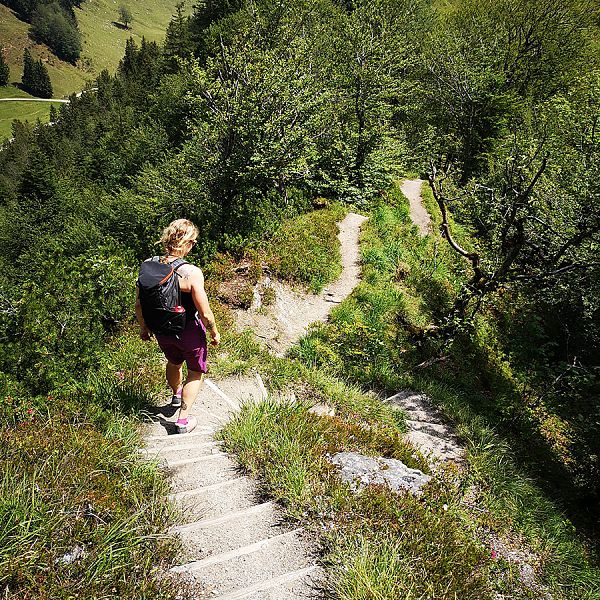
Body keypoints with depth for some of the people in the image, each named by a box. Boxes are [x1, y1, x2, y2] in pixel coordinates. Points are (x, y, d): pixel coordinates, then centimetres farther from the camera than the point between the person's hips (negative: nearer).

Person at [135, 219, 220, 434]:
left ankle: (177, 394, 61)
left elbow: (139, 305, -4)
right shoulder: (192, 273, -30)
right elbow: (205, 313, -23)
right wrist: (215, 333, -4)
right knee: (196, 372, 22)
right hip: (189, 331, -4)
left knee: (174, 362, 34)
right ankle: (183, 420, 26)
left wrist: (143, 328, 14)